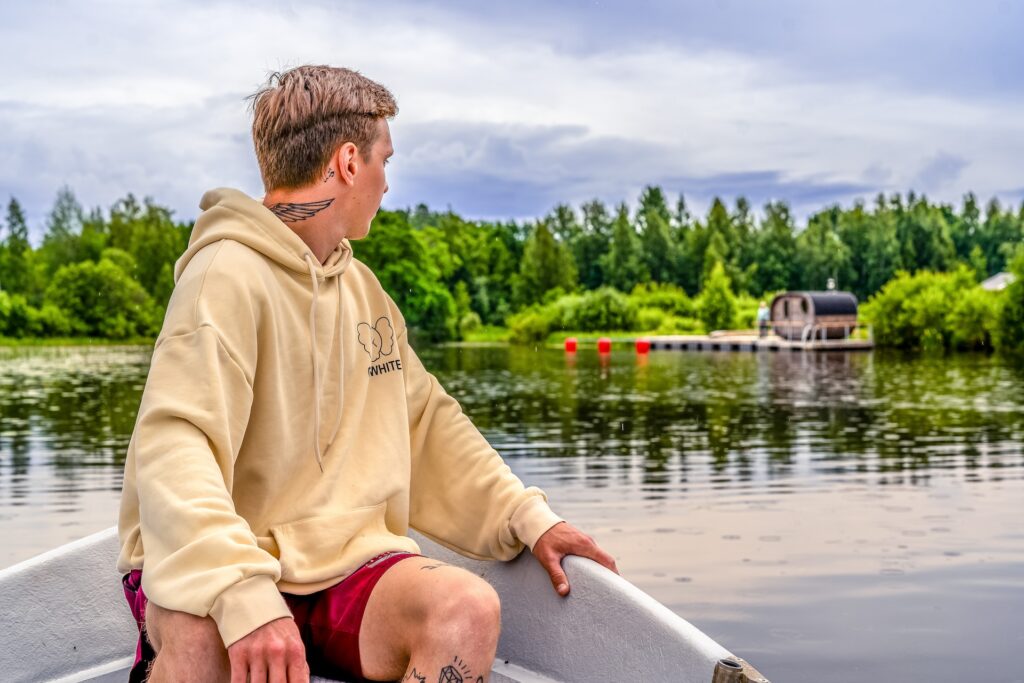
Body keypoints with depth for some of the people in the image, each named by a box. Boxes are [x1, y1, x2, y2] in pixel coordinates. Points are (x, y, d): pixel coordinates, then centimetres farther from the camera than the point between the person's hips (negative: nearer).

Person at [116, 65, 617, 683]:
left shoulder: (363, 288, 14)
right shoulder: (229, 274, -12)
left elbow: (427, 424, 20)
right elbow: (174, 450, -24)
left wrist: (526, 516, 11)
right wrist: (243, 596, -38)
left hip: (342, 562, 6)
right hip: (213, 565, -6)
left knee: (468, 607, -23)